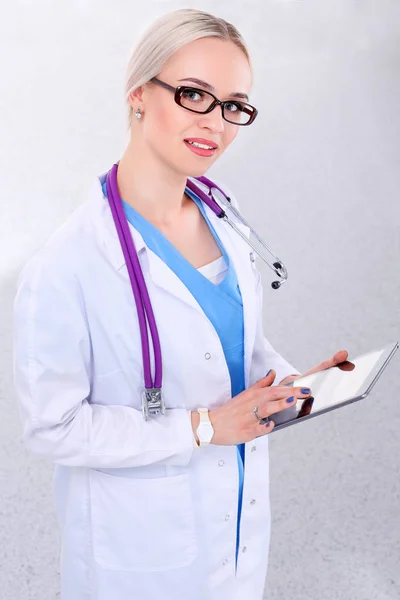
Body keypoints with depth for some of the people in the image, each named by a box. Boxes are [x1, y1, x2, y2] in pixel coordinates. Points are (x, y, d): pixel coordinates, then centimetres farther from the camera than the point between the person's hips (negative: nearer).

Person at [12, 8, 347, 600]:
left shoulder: (222, 212, -4)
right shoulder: (66, 268, -28)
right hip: (143, 540, -6)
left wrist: (290, 383, -7)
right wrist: (201, 426, -23)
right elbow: (51, 426, -21)